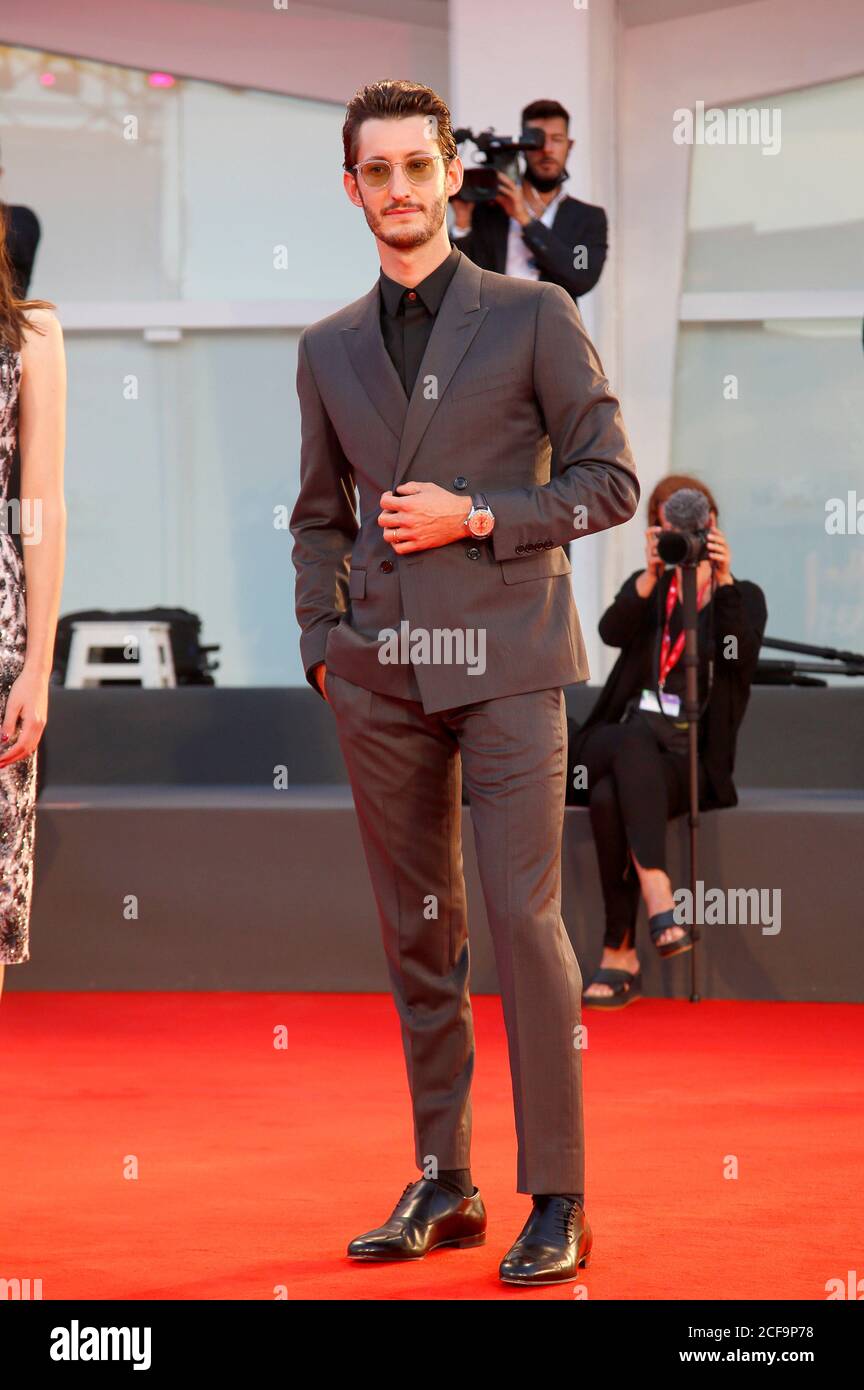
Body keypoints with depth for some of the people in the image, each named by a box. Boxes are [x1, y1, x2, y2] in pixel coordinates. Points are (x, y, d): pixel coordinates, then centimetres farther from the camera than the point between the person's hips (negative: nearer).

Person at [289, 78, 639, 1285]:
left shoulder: (534, 317, 2)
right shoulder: (330, 349, 14)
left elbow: (612, 480, 0)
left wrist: (477, 518, -11)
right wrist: (324, 644, 7)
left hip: (504, 657, -4)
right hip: (381, 676, 4)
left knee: (525, 920, -10)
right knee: (416, 933, 7)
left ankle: (558, 1199, -5)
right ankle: (444, 1183, 15)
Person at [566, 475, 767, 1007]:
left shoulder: (744, 597, 14)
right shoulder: (646, 588, 19)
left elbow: (743, 658, -9)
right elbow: (613, 631, -5)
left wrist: (723, 581, -20)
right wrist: (651, 576, -22)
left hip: (691, 761, -2)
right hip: (617, 741, 2)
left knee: (610, 798, -35)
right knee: (637, 737, -37)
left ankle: (620, 957, -38)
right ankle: (660, 902, -51)